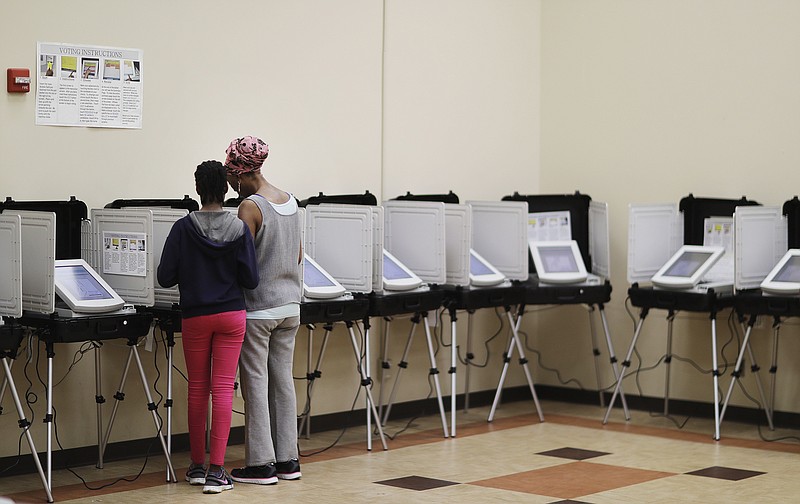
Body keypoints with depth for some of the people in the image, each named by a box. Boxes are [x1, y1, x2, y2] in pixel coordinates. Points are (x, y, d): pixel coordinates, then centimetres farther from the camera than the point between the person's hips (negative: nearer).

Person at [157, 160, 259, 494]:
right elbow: (250, 279, -6)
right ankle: (216, 470, -4)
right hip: (231, 315, 0)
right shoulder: (239, 229, -7)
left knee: (198, 389, 12)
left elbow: (165, 277, -8)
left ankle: (197, 466, 21)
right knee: (223, 388, 0)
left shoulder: (183, 229, -9)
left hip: (195, 317, 0)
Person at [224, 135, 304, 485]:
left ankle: (261, 464, 5)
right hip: (290, 304, 8)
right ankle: (287, 460, 17)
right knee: (282, 380, 12)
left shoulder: (250, 207, -16)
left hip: (257, 308, -8)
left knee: (256, 384, 0)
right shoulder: (290, 201, 8)